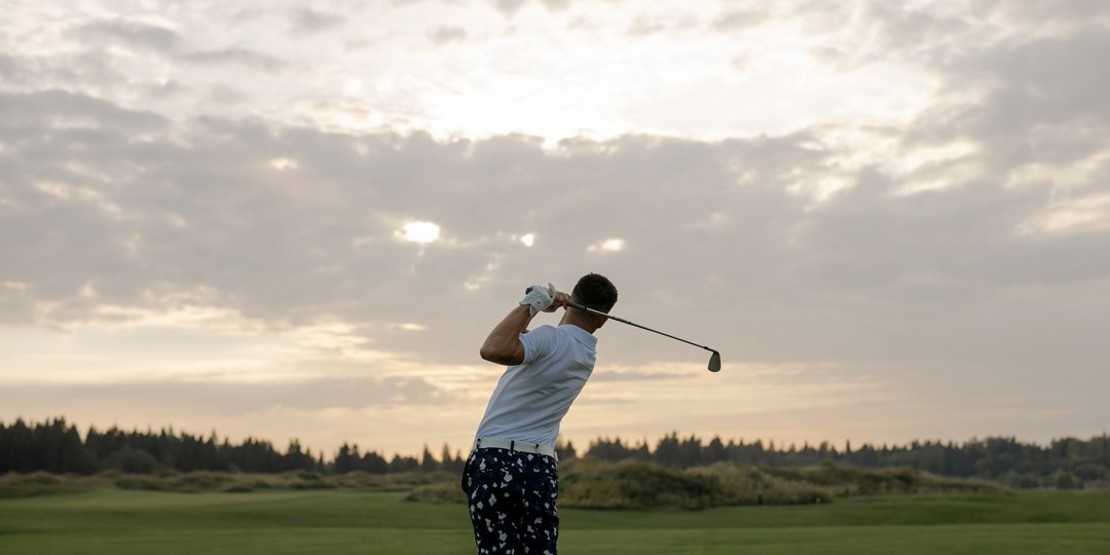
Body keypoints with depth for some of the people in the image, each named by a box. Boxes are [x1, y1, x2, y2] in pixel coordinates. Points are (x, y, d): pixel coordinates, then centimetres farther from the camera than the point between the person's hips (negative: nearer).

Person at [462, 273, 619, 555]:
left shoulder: (551, 338, -13)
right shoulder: (587, 355, 11)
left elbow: (494, 349, -32)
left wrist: (530, 305, -18)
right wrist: (553, 303, 9)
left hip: (495, 461, -6)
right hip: (540, 466, 6)